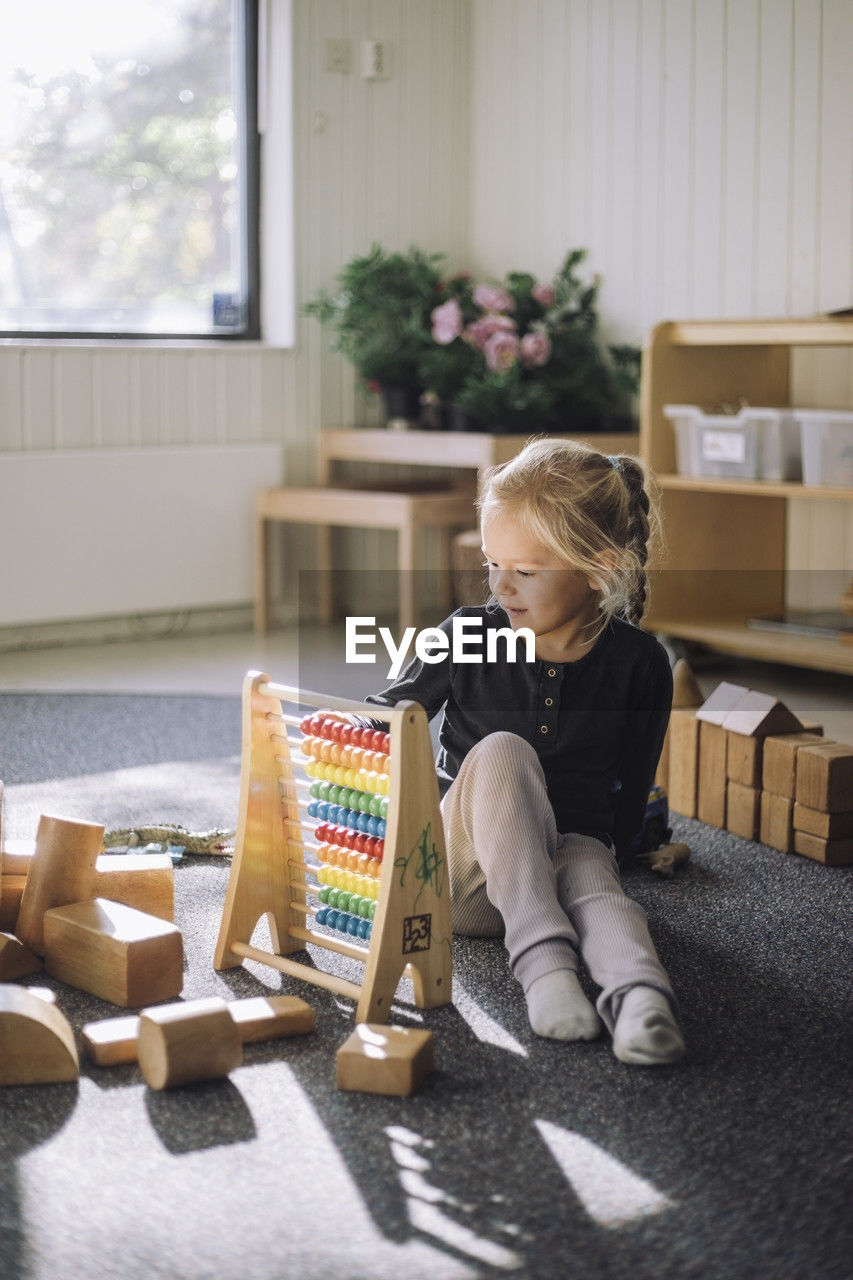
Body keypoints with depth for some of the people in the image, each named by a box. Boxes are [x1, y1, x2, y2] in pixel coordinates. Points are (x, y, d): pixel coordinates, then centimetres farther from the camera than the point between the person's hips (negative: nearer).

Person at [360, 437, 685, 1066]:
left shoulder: (638, 663, -3)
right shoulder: (469, 637, -4)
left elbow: (630, 795, 4)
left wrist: (580, 866, -3)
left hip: (574, 850, 0)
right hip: (467, 874, 0)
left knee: (592, 877, -36)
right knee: (500, 751, -31)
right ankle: (543, 955, -44)